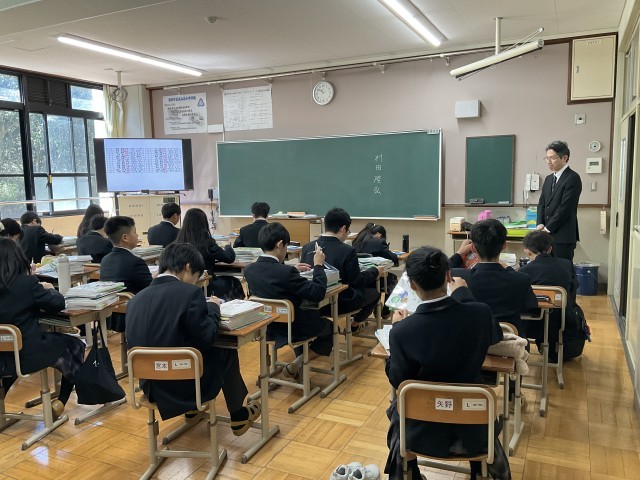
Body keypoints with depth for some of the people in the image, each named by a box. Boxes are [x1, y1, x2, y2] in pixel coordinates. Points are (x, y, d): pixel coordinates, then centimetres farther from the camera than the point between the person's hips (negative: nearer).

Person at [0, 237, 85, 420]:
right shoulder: (26, 283, -18)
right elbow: (58, 303, -8)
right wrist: (49, 289, 10)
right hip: (28, 354, -5)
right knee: (75, 345, 19)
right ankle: (60, 402, 21)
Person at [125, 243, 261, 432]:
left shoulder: (135, 300, -1)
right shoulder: (189, 292, -18)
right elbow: (206, 338, -15)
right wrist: (213, 308, 2)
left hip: (150, 387, 6)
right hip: (184, 385, -6)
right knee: (227, 352, 20)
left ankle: (192, 409, 49)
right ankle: (238, 416, 35)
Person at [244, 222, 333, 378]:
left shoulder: (249, 270, -10)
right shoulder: (286, 272, -31)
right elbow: (318, 293, -24)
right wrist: (319, 265, -14)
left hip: (266, 328, 7)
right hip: (291, 328, -7)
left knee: (309, 313, 36)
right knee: (331, 327, 20)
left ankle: (299, 364, 39)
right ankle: (298, 363, 5)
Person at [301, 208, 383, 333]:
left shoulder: (307, 247, -7)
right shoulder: (347, 251, -19)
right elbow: (357, 281, -10)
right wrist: (375, 271, 8)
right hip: (339, 304, -6)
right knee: (374, 293, 22)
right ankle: (355, 325, 40)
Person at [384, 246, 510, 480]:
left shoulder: (403, 331, -28)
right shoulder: (481, 313, -22)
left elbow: (396, 380, -8)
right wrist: (462, 292, 16)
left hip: (423, 433, -1)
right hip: (472, 430, 2)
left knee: (396, 409, 32)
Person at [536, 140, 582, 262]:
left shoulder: (573, 178, -8)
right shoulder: (549, 179, 17)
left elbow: (565, 207, -14)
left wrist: (548, 228, -12)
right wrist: (540, 224, 0)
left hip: (563, 237, -7)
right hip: (547, 234, 7)